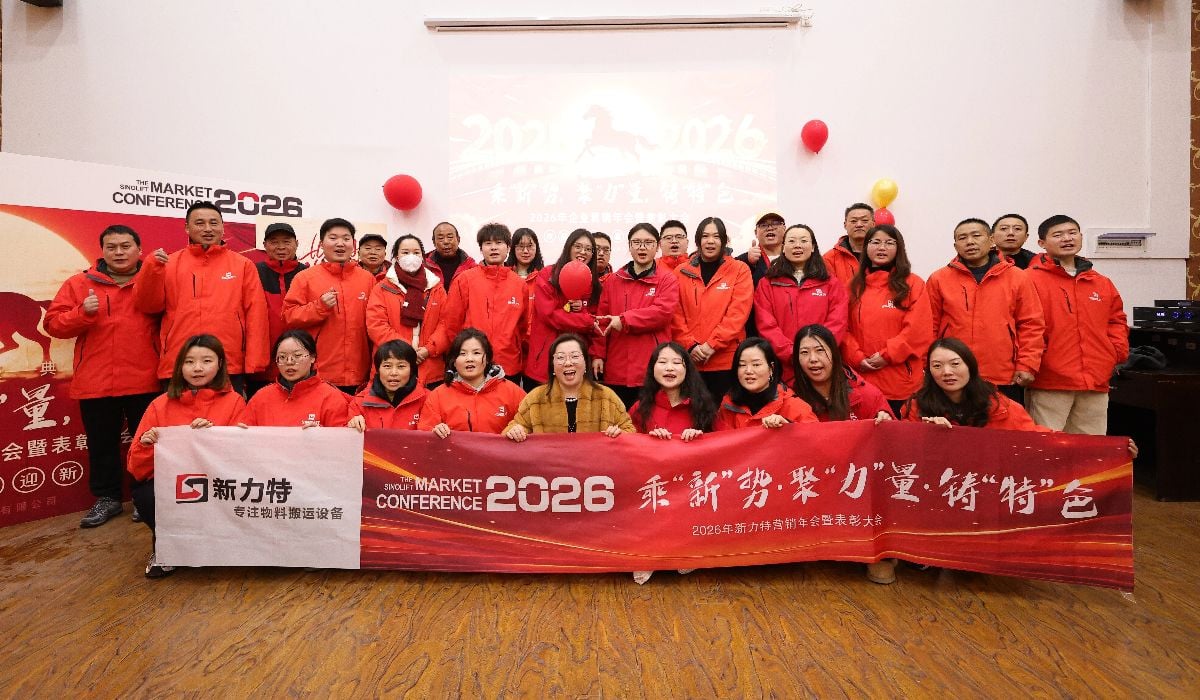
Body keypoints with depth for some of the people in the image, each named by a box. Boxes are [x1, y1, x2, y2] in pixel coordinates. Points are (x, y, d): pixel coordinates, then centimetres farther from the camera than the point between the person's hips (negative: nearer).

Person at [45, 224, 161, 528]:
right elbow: (53, 323, 5)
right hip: (96, 382, 2)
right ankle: (106, 498, 24)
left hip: (145, 382, -2)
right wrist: (83, 313, -12)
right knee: (102, 443, 11)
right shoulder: (79, 283, 8)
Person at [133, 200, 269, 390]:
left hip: (229, 370, -1)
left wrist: (253, 364, -5)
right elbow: (147, 305, 6)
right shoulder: (168, 264, 11)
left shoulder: (243, 265, 8)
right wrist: (153, 268, -9)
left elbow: (256, 315, 2)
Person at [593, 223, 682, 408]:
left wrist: (624, 320, -14)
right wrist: (597, 354, 1)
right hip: (616, 370, 3)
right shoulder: (613, 280, 11)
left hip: (652, 370, -2)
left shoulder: (667, 279, 3)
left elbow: (663, 312, -13)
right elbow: (602, 320, 8)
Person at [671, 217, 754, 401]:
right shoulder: (681, 272, 8)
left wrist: (712, 345, -13)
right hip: (689, 360, 2)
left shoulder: (739, 270, 4)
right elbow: (676, 315, 3)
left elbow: (738, 313, -6)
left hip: (726, 360, -1)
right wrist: (690, 345, -9)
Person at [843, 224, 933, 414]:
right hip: (861, 379, 2)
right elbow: (844, 328, 6)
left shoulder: (913, 284, 3)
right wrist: (857, 357, -7)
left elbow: (919, 329, -7)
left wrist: (887, 355, -13)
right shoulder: (855, 285, 11)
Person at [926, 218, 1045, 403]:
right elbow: (929, 327, 3)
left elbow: (1031, 325, 6)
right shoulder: (938, 279, 3)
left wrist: (1027, 365, -2)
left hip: (1006, 380, 1)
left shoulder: (1017, 278, 6)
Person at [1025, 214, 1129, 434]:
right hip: (1049, 383, -6)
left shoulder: (1103, 283, 16)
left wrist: (1118, 351, 10)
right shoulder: (1031, 279, -4)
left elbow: (1117, 320, 24)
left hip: (1096, 384, 6)